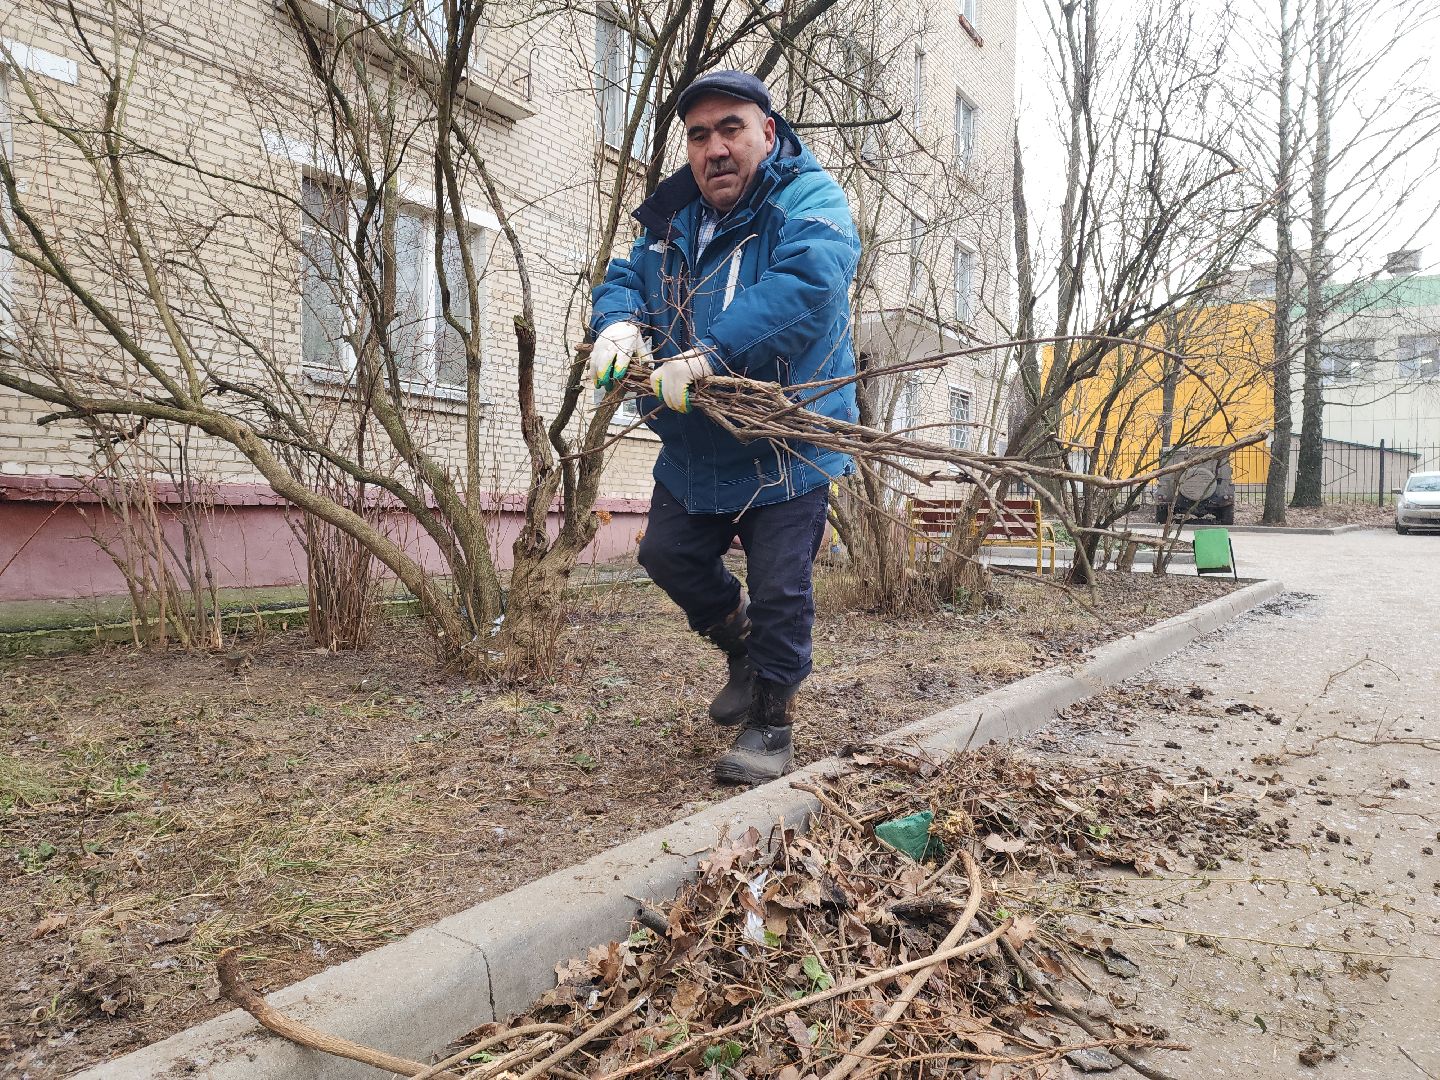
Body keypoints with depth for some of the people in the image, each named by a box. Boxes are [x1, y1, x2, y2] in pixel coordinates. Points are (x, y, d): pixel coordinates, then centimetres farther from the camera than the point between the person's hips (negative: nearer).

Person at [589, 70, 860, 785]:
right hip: (694, 449, 7)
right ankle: (741, 645, 40)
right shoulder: (676, 219, 10)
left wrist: (711, 354, -40)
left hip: (787, 443, -7)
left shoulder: (809, 199, -12)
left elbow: (806, 287, -31)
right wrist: (619, 322, -17)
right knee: (668, 555, 15)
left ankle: (770, 721, 18)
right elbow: (624, 279, 9)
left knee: (778, 588, -3)